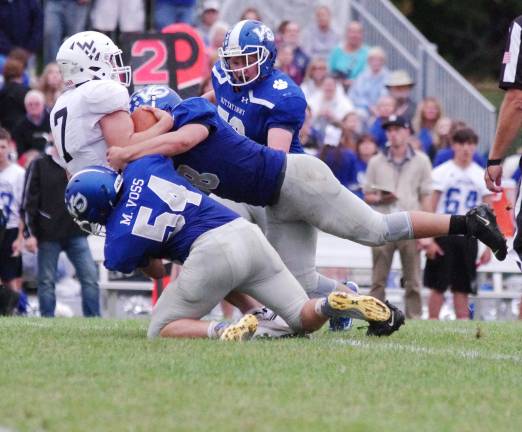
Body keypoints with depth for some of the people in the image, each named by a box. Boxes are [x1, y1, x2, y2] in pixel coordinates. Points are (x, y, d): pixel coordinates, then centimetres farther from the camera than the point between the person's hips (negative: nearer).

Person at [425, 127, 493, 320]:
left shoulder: (482, 176, 7)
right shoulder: (442, 172, 0)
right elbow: (429, 208, -2)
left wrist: (489, 247, 2)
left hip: (468, 238, 2)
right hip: (443, 236, -2)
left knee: (462, 289, 2)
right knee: (438, 286, -1)